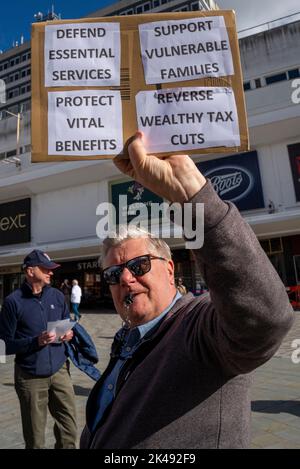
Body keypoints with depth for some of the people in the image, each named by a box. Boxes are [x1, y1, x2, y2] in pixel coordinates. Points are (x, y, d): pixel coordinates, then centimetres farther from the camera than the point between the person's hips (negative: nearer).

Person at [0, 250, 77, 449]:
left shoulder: (57, 296, 4)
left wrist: (68, 334, -5)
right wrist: (36, 341, -20)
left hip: (60, 371, 3)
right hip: (31, 377, -3)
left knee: (69, 430, 8)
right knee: (35, 437, 12)